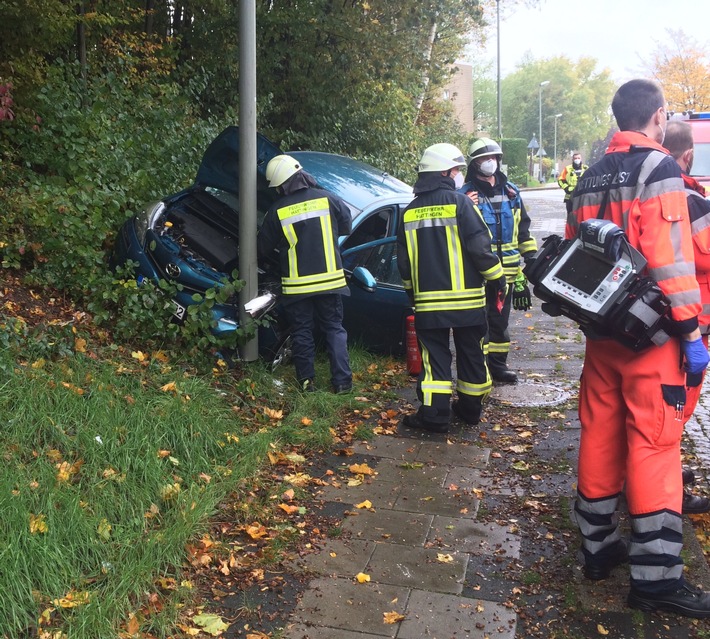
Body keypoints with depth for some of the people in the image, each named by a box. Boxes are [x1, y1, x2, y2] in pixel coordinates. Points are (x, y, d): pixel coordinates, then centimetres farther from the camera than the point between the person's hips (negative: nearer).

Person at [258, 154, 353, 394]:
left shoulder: (277, 211, -6)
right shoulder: (327, 199, -5)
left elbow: (264, 249, 4)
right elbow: (347, 225, 10)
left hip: (296, 285, -1)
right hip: (329, 280, 1)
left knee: (302, 332, 11)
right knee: (334, 329, 10)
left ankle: (306, 380, 13)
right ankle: (342, 380, 7)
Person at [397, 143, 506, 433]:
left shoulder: (409, 212, 6)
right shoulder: (459, 202, -8)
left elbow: (404, 261, 12)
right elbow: (480, 247, -12)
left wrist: (412, 291, 25)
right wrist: (498, 278, 0)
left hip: (427, 301, 3)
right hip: (466, 299, -2)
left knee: (434, 357, 6)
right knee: (471, 355, 12)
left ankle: (434, 414, 1)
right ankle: (470, 408, 23)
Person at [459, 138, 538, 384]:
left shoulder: (511, 191, 12)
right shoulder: (466, 193, -3)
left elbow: (523, 226, 19)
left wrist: (531, 255, 15)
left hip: (507, 269, 5)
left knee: (501, 319, 14)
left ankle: (497, 364, 26)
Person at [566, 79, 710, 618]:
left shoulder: (590, 179, 13)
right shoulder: (658, 169, -10)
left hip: (601, 331, 7)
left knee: (599, 436, 12)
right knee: (653, 446, -3)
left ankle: (599, 547, 24)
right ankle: (656, 576, 3)